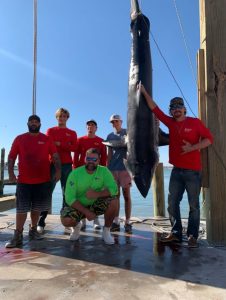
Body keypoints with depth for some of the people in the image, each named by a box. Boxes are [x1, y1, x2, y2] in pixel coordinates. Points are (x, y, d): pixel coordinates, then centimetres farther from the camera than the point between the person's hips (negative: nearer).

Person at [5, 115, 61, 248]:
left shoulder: (47, 139, 5)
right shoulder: (19, 139, 7)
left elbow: (55, 156, 1)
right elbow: (11, 157, 6)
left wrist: (58, 170, -11)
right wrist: (11, 172, -6)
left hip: (43, 180, 1)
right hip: (23, 181, 0)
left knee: (37, 208, 11)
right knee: (21, 208, 1)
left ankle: (33, 230, 27)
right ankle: (18, 235, 8)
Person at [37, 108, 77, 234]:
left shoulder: (72, 133, 12)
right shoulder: (50, 131, 12)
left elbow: (74, 148, -2)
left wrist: (59, 144, -10)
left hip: (67, 165, 1)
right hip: (52, 164, -1)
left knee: (67, 194, 2)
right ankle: (41, 222, 2)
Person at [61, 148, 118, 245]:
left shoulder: (104, 171, -13)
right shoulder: (75, 173, -16)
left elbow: (114, 189, -22)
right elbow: (70, 198, -18)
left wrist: (97, 194, -36)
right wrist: (86, 212, -25)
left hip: (96, 204, 1)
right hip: (78, 206, -1)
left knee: (113, 201, -26)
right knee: (66, 220, -28)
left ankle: (106, 231, -1)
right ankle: (76, 226, 12)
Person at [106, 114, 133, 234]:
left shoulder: (128, 133, 5)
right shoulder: (110, 136, 15)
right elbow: (109, 154, 14)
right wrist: (107, 168, 6)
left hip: (125, 167, -3)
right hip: (113, 168, 3)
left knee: (126, 195, -1)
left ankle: (127, 223, 4)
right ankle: (116, 222, 11)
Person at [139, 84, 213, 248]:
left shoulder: (195, 122, 0)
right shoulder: (170, 123, 10)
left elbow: (209, 138, -3)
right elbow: (155, 109, 12)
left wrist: (192, 148, -16)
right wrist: (144, 92, 10)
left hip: (193, 171, -4)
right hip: (177, 170, 5)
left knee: (194, 205, 2)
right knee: (172, 203, 6)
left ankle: (192, 236, 13)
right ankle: (176, 233, 18)